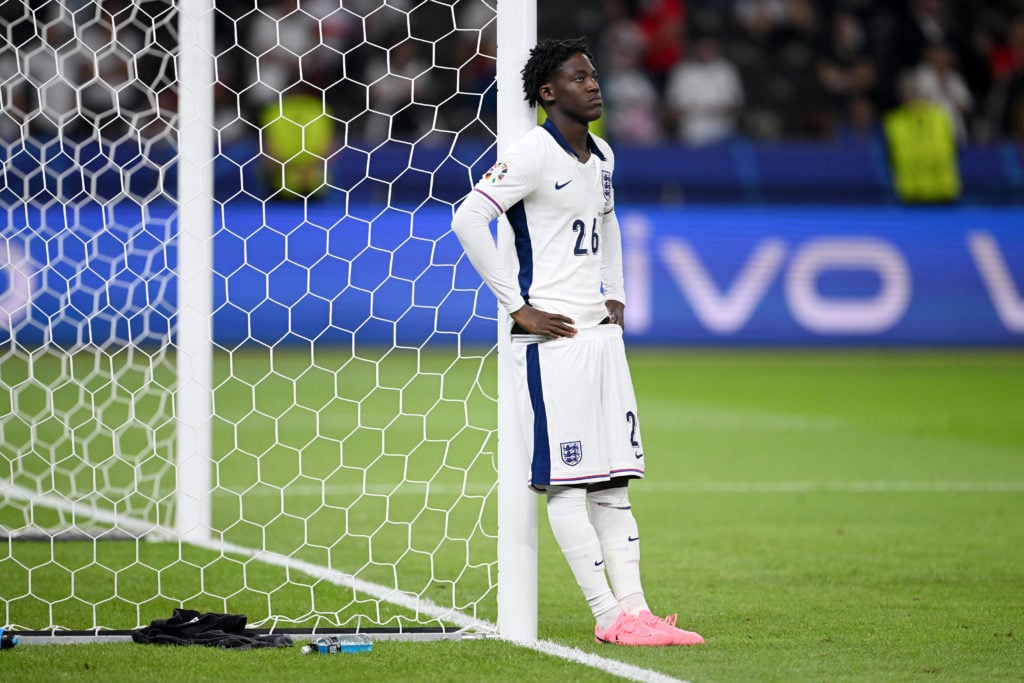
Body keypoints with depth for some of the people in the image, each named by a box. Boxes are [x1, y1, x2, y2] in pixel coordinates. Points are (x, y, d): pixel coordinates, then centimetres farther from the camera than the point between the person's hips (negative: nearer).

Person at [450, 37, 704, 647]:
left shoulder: (602, 156, 14)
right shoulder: (533, 155, -11)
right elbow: (469, 218, -20)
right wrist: (518, 308, -18)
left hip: (601, 332, 9)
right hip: (550, 337, -8)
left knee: (613, 478, 5)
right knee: (567, 480, -6)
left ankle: (634, 608, 5)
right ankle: (609, 615, -7)